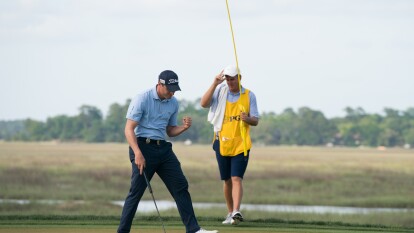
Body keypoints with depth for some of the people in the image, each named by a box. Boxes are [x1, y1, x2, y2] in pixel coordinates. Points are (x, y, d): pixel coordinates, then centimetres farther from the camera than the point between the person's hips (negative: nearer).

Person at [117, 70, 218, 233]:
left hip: (163, 148, 6)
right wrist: (138, 154, -25)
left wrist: (184, 127, -3)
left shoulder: (173, 103, 9)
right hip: (143, 146, -6)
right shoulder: (142, 99, -11)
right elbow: (129, 129, -14)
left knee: (180, 186, 0)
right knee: (136, 192, -6)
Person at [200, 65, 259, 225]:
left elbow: (256, 121, 2)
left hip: (241, 144, -2)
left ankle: (236, 212, -25)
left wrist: (248, 119, -21)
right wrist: (215, 84, -19)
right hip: (222, 143, 2)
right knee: (227, 180, 9)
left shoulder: (249, 95, 3)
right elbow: (204, 104, -12)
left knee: (236, 178, -15)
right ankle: (230, 213, 21)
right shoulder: (220, 91, 4)